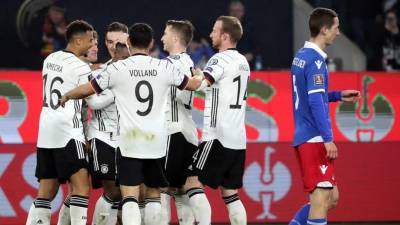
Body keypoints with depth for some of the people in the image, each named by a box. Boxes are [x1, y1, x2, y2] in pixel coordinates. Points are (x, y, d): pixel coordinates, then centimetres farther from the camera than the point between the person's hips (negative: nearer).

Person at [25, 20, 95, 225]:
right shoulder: (80, 67, -10)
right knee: (81, 186, -12)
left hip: (46, 131, 8)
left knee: (46, 192, 10)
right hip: (67, 133, -8)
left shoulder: (50, 59, 12)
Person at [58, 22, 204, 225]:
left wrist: (66, 96, 27)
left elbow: (87, 90, 6)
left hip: (130, 141, -2)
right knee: (153, 193, 17)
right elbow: (193, 85, 19)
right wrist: (199, 75, 43)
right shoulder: (164, 67, 4)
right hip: (156, 140, 3)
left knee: (130, 196, -8)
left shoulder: (117, 68, -3)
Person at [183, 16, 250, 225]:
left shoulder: (221, 59, -10)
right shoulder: (243, 62, 16)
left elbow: (200, 84, -24)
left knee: (192, 182, -5)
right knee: (230, 192, 11)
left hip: (218, 136, -8)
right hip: (238, 139, 8)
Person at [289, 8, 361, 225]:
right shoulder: (315, 60, -14)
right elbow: (316, 102, -21)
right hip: (314, 139, -10)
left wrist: (338, 95, 21)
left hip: (305, 138, 10)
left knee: (331, 197, 13)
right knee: (321, 197, -8)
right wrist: (328, 139, -23)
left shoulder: (301, 56, 15)